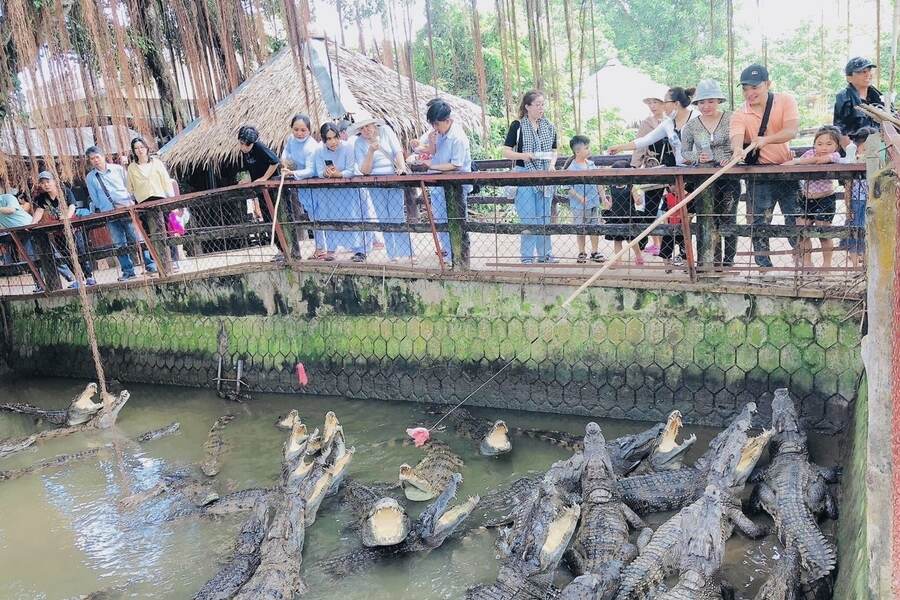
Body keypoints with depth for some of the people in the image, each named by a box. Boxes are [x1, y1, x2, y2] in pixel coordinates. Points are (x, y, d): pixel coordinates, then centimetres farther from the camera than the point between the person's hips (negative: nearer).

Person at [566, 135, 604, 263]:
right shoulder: (571, 168, -12)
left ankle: (595, 251, 21)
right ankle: (581, 253, 19)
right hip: (579, 205, -5)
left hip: (594, 203, 5)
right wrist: (579, 197, -23)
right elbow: (569, 187, -14)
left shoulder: (591, 165, 6)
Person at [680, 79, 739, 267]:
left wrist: (732, 158, -17)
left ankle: (729, 260, 11)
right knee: (709, 220, 2)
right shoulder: (691, 126, 5)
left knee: (728, 218, 3)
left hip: (729, 176, -1)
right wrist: (697, 158, -9)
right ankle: (714, 260, 9)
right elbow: (684, 152, 11)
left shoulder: (731, 119, 0)